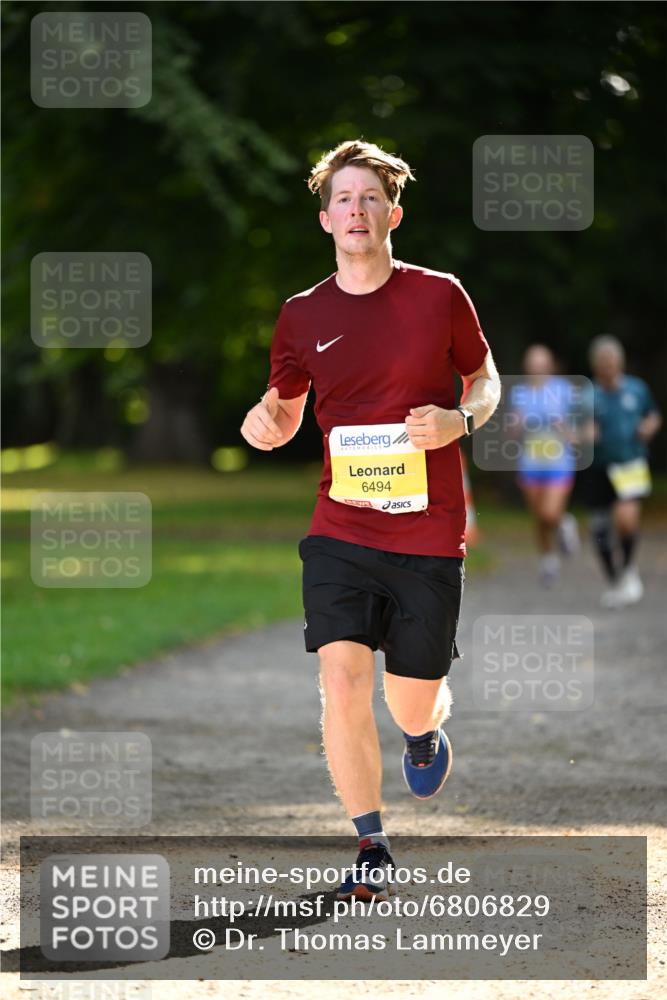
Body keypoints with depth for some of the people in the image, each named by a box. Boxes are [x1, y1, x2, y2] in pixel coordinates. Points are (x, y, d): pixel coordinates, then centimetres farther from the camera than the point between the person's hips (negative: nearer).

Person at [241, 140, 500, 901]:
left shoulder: (439, 295, -1)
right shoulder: (303, 316, 4)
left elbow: (484, 378, 13)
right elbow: (286, 409, 17)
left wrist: (459, 419, -10)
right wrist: (266, 420, -7)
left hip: (429, 534, -1)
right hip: (340, 531, 1)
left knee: (410, 703, 6)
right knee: (341, 683, -14)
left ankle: (427, 730, 46)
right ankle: (371, 850, 0)